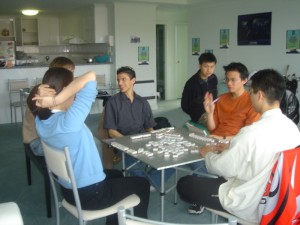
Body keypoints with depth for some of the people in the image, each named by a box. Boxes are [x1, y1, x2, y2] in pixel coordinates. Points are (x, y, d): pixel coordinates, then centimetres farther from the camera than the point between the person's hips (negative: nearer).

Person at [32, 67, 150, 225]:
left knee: (116, 174, 34)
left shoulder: (41, 120, -9)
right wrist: (55, 100, -35)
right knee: (142, 184, 16)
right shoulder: (68, 121, -33)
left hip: (68, 190, 8)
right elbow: (90, 77, -38)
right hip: (90, 194, -8)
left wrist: (46, 99, -12)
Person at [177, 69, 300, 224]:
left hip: (249, 206, -8)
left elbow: (224, 168, -18)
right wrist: (232, 148, 12)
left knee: (184, 184, 3)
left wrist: (208, 154, 2)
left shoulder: (252, 132, -29)